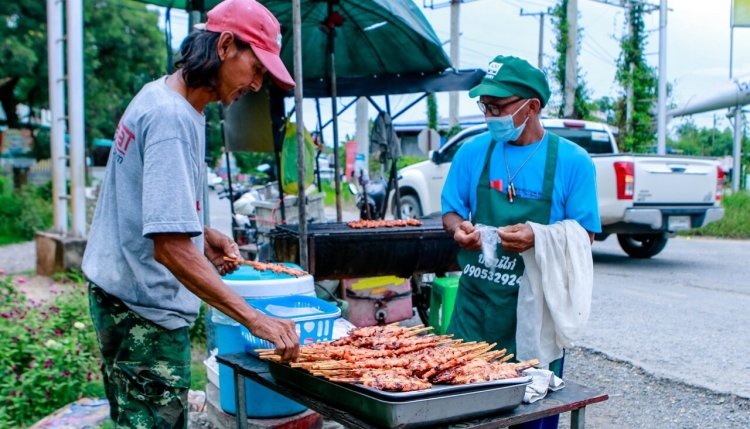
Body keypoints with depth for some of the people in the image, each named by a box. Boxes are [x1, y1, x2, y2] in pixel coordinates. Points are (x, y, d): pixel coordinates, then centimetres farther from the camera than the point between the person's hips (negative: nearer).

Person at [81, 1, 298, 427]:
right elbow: (170, 248, -30)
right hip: (147, 310, -10)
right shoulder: (173, 119, -23)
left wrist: (203, 232, 8)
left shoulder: (158, 94, 8)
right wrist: (255, 318, -28)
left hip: (124, 293, 10)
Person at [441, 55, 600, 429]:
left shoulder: (572, 160, -4)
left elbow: (585, 235, -4)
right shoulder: (472, 151, 4)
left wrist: (539, 239, -24)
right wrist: (458, 229, -12)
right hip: (475, 306, 3)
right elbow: (451, 212, 12)